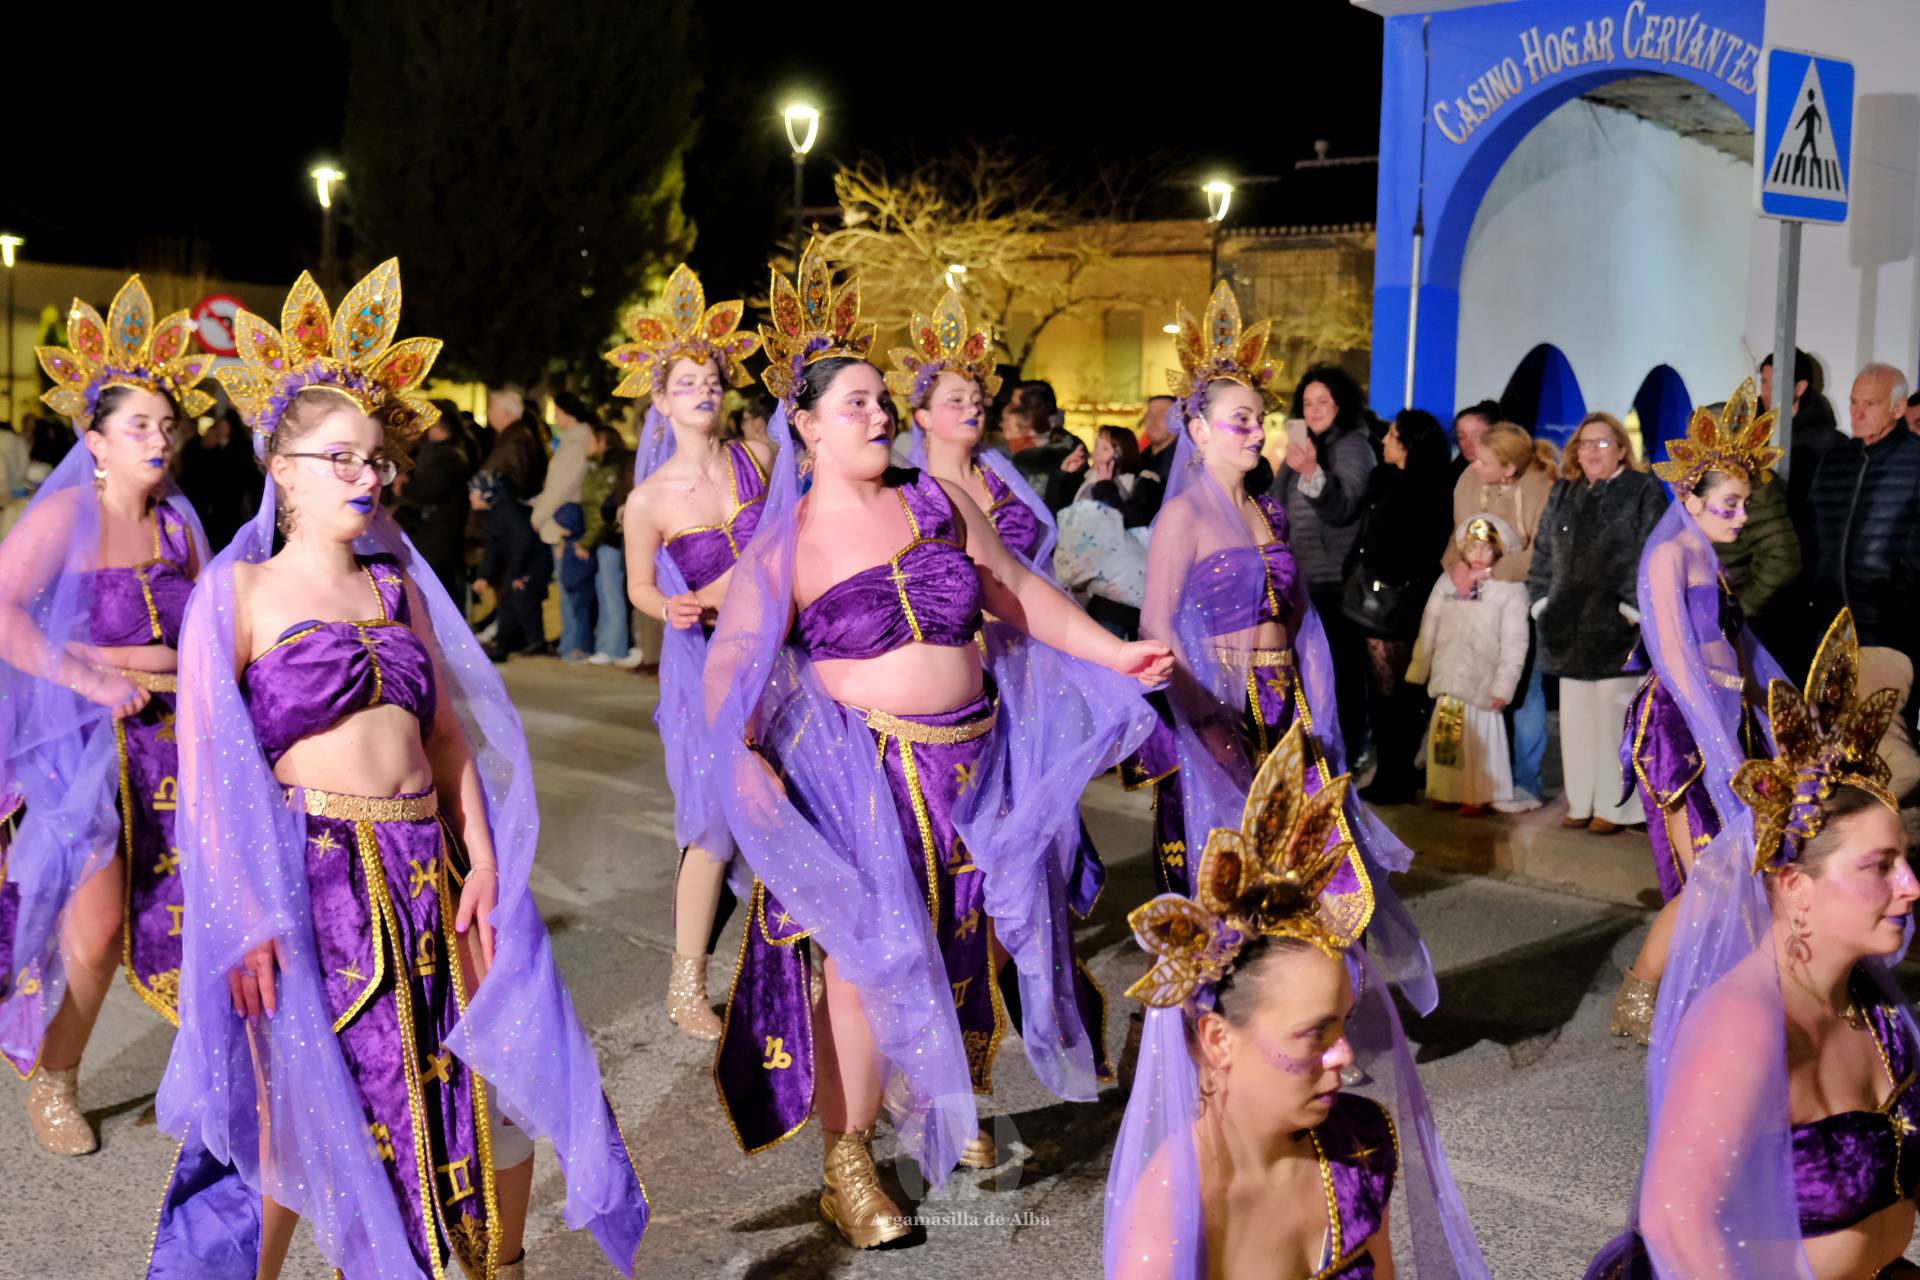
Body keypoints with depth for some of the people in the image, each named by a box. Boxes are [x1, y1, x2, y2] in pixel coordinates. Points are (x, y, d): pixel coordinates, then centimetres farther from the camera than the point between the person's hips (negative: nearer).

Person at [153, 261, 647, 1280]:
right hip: (310, 877, -5)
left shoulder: (399, 587, 15)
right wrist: (243, 919, -13)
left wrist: (481, 858, 3)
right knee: (306, 1115, -1)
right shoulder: (242, 592, 0)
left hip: (424, 876, 5)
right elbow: (208, 767, -6)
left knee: (502, 1087, 8)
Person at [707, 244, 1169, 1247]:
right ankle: (846, 1160, 7)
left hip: (969, 764, 5)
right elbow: (734, 660, -9)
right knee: (867, 961, -7)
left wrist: (1114, 654, 10)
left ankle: (939, 1108, 36)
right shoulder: (784, 547, -5)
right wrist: (738, 749, -27)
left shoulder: (937, 503, 6)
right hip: (856, 779, -4)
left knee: (961, 946, 13)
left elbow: (1017, 591, 14)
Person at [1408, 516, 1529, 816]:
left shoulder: (1510, 589, -9)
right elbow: (1429, 628, 10)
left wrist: (1503, 686, -13)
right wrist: (1418, 670, 10)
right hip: (1447, 679, 4)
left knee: (1478, 742, 1)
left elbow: (1514, 643, -11)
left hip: (1482, 683, -4)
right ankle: (1444, 791, 22)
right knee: (1444, 738, 10)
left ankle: (1477, 796, 12)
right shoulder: (1447, 581, 5)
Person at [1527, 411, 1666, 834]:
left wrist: (1633, 607, -13)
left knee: (1611, 716, -3)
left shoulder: (1643, 490, -1)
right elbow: (1543, 552, 17)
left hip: (1615, 626, -5)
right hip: (1570, 625, 5)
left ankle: (1615, 807, 4)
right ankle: (1580, 803, 15)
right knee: (1575, 717, 7)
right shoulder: (1562, 492, 15)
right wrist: (1542, 601, 8)